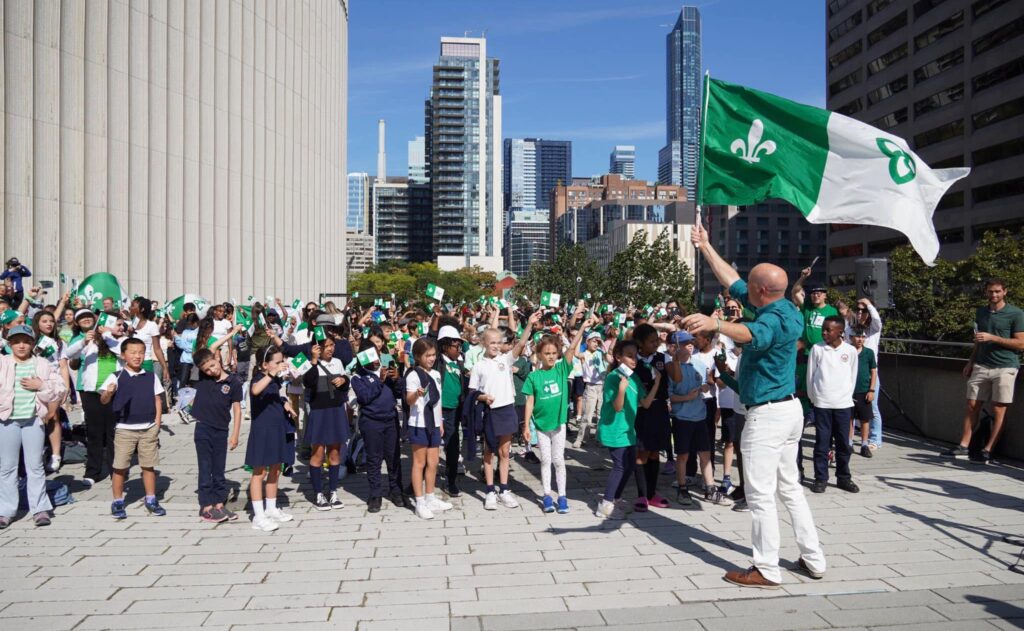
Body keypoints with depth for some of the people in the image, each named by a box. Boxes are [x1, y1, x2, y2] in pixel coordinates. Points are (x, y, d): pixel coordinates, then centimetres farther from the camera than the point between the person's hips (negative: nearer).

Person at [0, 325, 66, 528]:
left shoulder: (42, 364, 4)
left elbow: (60, 390, 2)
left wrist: (41, 386, -12)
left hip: (33, 420, 0)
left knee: (35, 465, 5)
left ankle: (40, 508, 10)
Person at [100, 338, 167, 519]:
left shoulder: (151, 377, 4)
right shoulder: (116, 377, -4)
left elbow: (158, 400, 8)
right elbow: (103, 400, -10)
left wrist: (157, 424, 1)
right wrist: (108, 393, -32)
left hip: (148, 429, 2)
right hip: (124, 429, -2)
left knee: (149, 466, 9)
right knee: (120, 467, 4)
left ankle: (151, 500, 20)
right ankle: (117, 502, 16)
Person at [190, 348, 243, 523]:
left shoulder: (233, 382, -6)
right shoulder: (201, 377, -3)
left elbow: (237, 409, -3)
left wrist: (235, 434, -5)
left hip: (221, 431, 0)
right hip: (203, 430, 0)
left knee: (219, 470, 11)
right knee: (205, 469, 4)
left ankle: (219, 504, 19)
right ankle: (206, 507, 10)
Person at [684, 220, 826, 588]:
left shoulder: (775, 318, -21)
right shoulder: (781, 308, 8)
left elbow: (751, 335, -46)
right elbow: (731, 282, 16)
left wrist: (714, 324, -63)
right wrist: (705, 247, 20)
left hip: (768, 414, -10)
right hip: (789, 409, 10)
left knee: (760, 495, -1)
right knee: (790, 487, 19)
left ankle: (767, 570, 9)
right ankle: (813, 559, 28)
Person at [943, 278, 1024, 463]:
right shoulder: (981, 312, 13)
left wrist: (992, 338, -17)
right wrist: (970, 362, 18)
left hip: (1004, 367, -5)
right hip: (981, 366, 5)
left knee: (998, 410, -1)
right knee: (972, 405, 4)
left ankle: (988, 450, 4)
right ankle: (963, 446, 8)